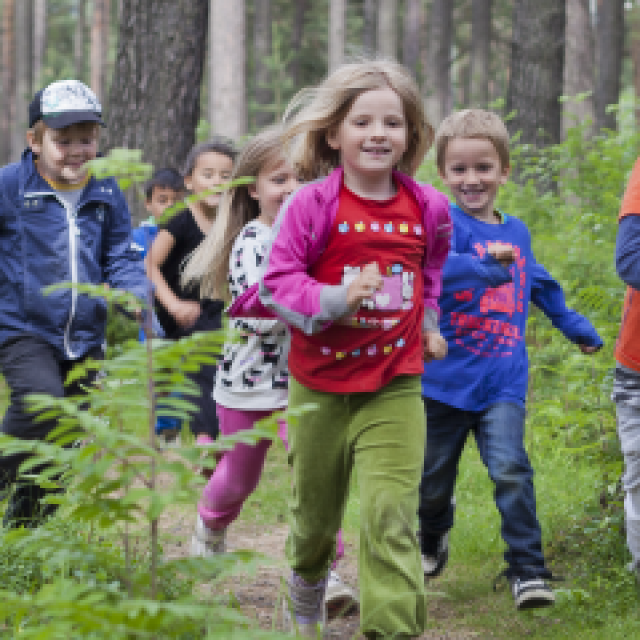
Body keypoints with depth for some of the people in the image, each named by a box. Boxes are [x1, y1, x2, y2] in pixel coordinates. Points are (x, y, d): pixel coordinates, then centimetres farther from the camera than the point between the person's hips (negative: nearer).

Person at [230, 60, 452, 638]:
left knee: (391, 514, -14)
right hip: (320, 385, -1)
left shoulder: (428, 207, 0)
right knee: (315, 510, 17)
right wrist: (335, 300, -26)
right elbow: (277, 281, -12)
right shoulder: (311, 205, -12)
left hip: (395, 387, 1)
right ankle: (306, 586, 48)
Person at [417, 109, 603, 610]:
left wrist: (576, 327, 41)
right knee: (434, 479, 12)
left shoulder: (517, 231, 11)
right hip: (446, 378, -2)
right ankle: (433, 541, 42)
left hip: (503, 382, 2)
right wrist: (486, 267, -45)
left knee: (510, 469, -17)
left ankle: (528, 571, -13)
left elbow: (540, 285, 30)